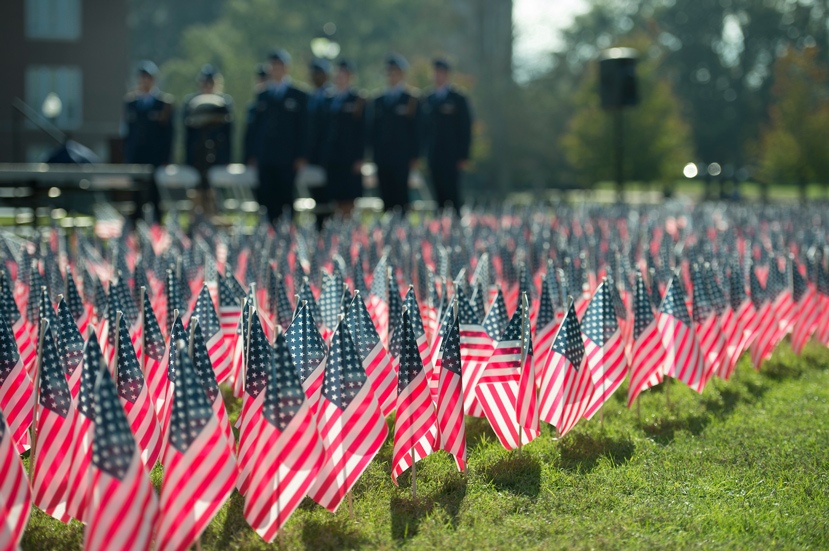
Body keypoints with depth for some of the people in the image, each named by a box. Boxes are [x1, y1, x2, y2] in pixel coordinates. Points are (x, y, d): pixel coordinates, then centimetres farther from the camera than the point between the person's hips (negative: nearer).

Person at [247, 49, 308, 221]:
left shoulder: (298, 95, 5)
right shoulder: (261, 96, 14)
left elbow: (302, 128, 2)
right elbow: (256, 127, 14)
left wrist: (301, 157, -5)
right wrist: (255, 155, 6)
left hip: (287, 159, -3)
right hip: (266, 158, 3)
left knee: (287, 199, -4)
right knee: (268, 199, -1)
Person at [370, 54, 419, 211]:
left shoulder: (411, 99, 2)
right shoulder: (379, 100, 16)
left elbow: (416, 129, 0)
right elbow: (375, 129, 16)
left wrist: (414, 157, -6)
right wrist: (376, 155, 9)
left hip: (402, 160, -4)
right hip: (383, 159, 4)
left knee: (401, 198, -7)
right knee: (387, 200, 2)